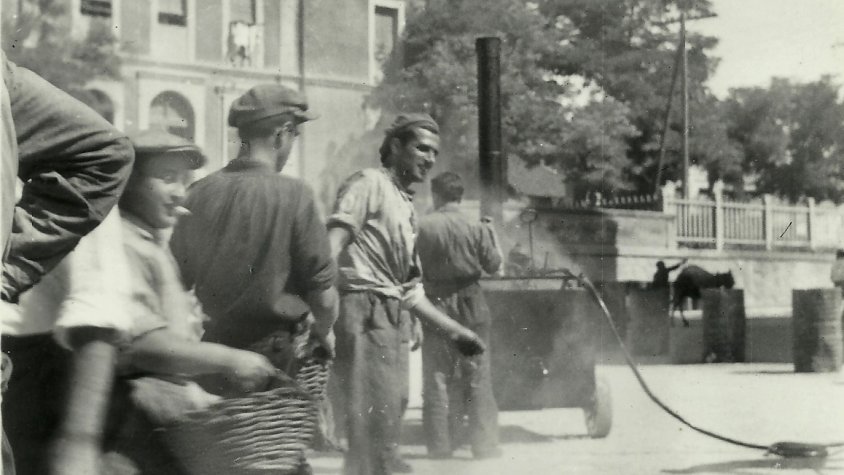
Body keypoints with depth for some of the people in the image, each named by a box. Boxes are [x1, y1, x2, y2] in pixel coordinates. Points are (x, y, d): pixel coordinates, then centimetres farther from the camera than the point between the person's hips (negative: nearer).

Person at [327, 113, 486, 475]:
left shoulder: (406, 207, 24)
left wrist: (453, 330, 26)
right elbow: (332, 245, -16)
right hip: (363, 310, -10)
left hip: (387, 317, 10)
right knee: (374, 425, -14)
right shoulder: (370, 184, -2)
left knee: (383, 427, 12)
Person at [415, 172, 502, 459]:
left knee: (437, 377, 7)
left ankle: (441, 445, 7)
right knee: (478, 378, 5)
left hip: (436, 307, 0)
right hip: (471, 306, 0)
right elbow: (493, 265, 0)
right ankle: (485, 445, 5)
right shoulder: (476, 228, -6)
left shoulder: (423, 227, -8)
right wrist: (492, 235, 15)